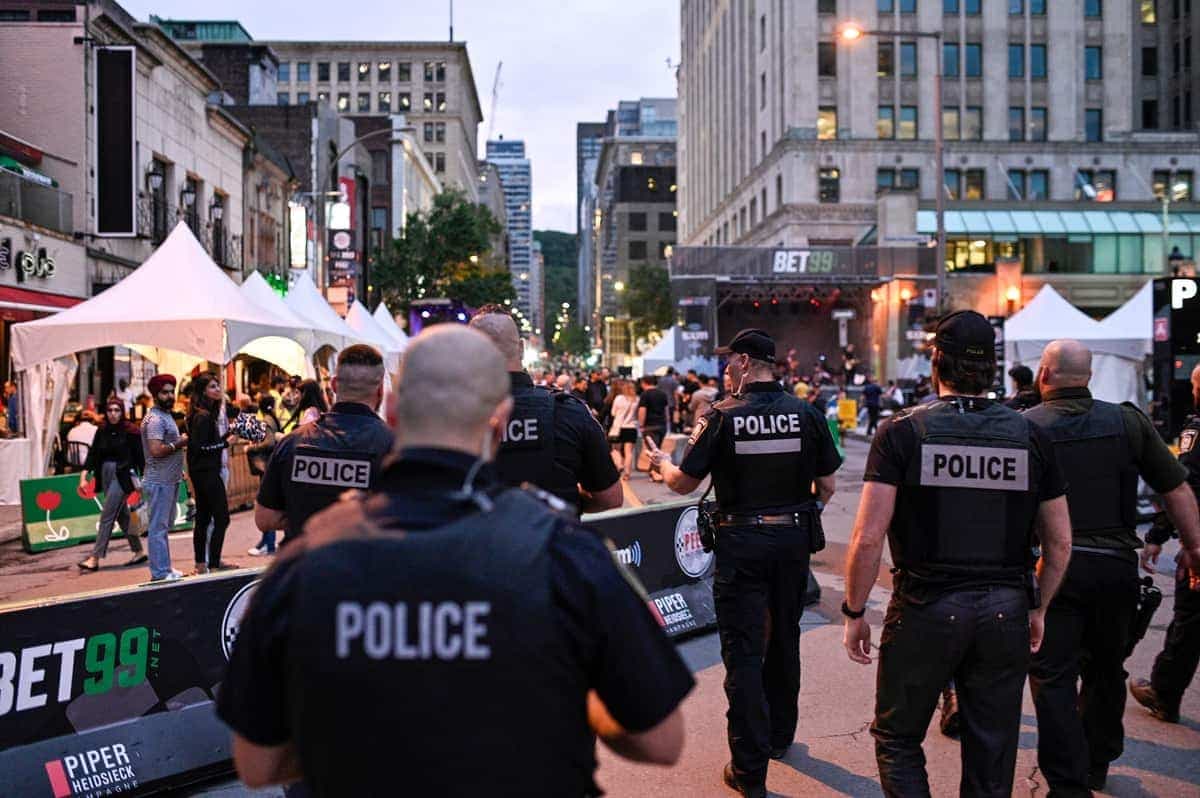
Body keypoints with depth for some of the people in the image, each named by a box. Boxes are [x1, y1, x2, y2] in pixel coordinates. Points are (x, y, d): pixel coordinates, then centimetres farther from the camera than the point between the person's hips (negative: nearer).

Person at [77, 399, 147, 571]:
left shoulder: (130, 431, -6)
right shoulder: (101, 432, 8)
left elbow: (140, 457, -6)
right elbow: (92, 454, 6)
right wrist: (84, 475, -6)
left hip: (122, 476, -6)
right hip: (106, 475, 6)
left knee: (107, 516, -9)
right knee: (122, 516, 12)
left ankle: (95, 558, -8)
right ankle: (139, 552, 22)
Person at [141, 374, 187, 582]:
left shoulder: (166, 416, 17)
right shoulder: (155, 419, -15)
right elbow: (156, 450, -26)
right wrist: (179, 443, -16)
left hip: (169, 480, 10)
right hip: (159, 482, -10)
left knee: (165, 526, 15)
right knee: (158, 527, -6)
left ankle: (165, 568, 23)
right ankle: (159, 573, -3)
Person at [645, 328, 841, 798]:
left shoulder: (723, 417, -12)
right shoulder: (806, 414, -3)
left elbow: (683, 484, -5)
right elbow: (826, 486, 3)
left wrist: (661, 462, 16)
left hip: (741, 543, -4)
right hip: (794, 539, 4)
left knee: (743, 651, 2)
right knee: (784, 639, 21)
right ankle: (779, 736, 38)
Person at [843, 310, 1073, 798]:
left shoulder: (902, 433, -8)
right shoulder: (1031, 437, 1)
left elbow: (868, 538, -13)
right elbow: (1059, 542, 6)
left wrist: (854, 613, -1)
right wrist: (1038, 609, 20)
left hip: (925, 610, -3)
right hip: (1005, 612, 3)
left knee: (897, 739, 15)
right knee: (991, 758, 16)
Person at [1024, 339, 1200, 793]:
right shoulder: (1128, 421, 2)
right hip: (1117, 566, 4)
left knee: (1053, 676, 4)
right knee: (1106, 669, 21)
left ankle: (1068, 783, 3)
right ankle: (1096, 765, 37)